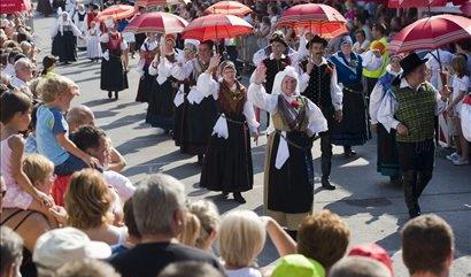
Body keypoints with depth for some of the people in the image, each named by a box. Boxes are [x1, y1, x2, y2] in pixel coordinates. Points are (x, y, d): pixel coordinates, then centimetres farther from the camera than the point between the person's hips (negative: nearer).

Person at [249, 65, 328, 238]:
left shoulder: (305, 102, 8)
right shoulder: (274, 101, -2)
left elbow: (320, 121, 21)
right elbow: (256, 98, -23)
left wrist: (311, 133, 5)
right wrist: (257, 83, -41)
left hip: (300, 148, 3)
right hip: (280, 147, -3)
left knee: (301, 185, 5)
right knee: (279, 185, 0)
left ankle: (297, 224, 17)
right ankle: (277, 222, 10)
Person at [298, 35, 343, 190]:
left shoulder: (330, 67, 5)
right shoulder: (303, 66, -4)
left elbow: (334, 88, 11)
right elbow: (299, 88, -11)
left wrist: (338, 108, 11)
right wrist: (307, 72, -22)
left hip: (326, 109, 3)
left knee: (327, 145, 7)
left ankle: (325, 178, 16)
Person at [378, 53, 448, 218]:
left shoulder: (429, 88, 1)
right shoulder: (395, 92, -13)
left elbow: (436, 110, 11)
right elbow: (382, 115, -5)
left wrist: (443, 98, -7)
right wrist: (396, 125, -20)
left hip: (427, 141, 5)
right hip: (407, 142, -5)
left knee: (426, 174, 14)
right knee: (410, 178, 4)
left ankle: (412, 199, 41)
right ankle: (414, 212, 21)